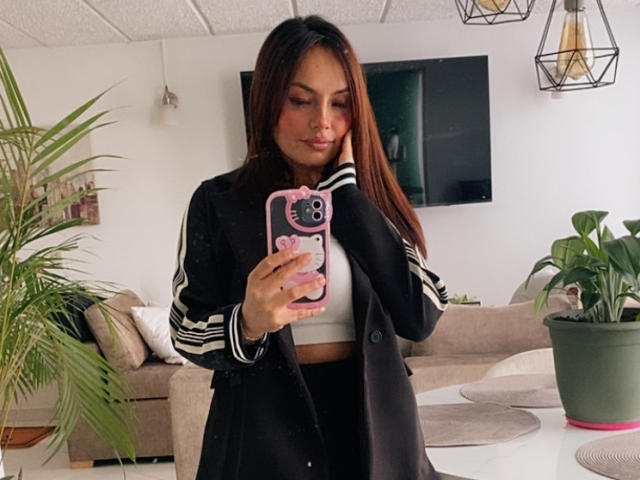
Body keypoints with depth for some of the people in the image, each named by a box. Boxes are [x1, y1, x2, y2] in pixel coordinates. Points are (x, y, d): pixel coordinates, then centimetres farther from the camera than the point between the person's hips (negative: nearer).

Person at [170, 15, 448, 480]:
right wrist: (246, 324, -27)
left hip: (374, 422, 3)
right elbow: (188, 332, -5)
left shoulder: (369, 199, 2)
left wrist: (344, 191, -13)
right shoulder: (219, 202, -5)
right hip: (265, 434, -2)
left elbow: (421, 317, -11)